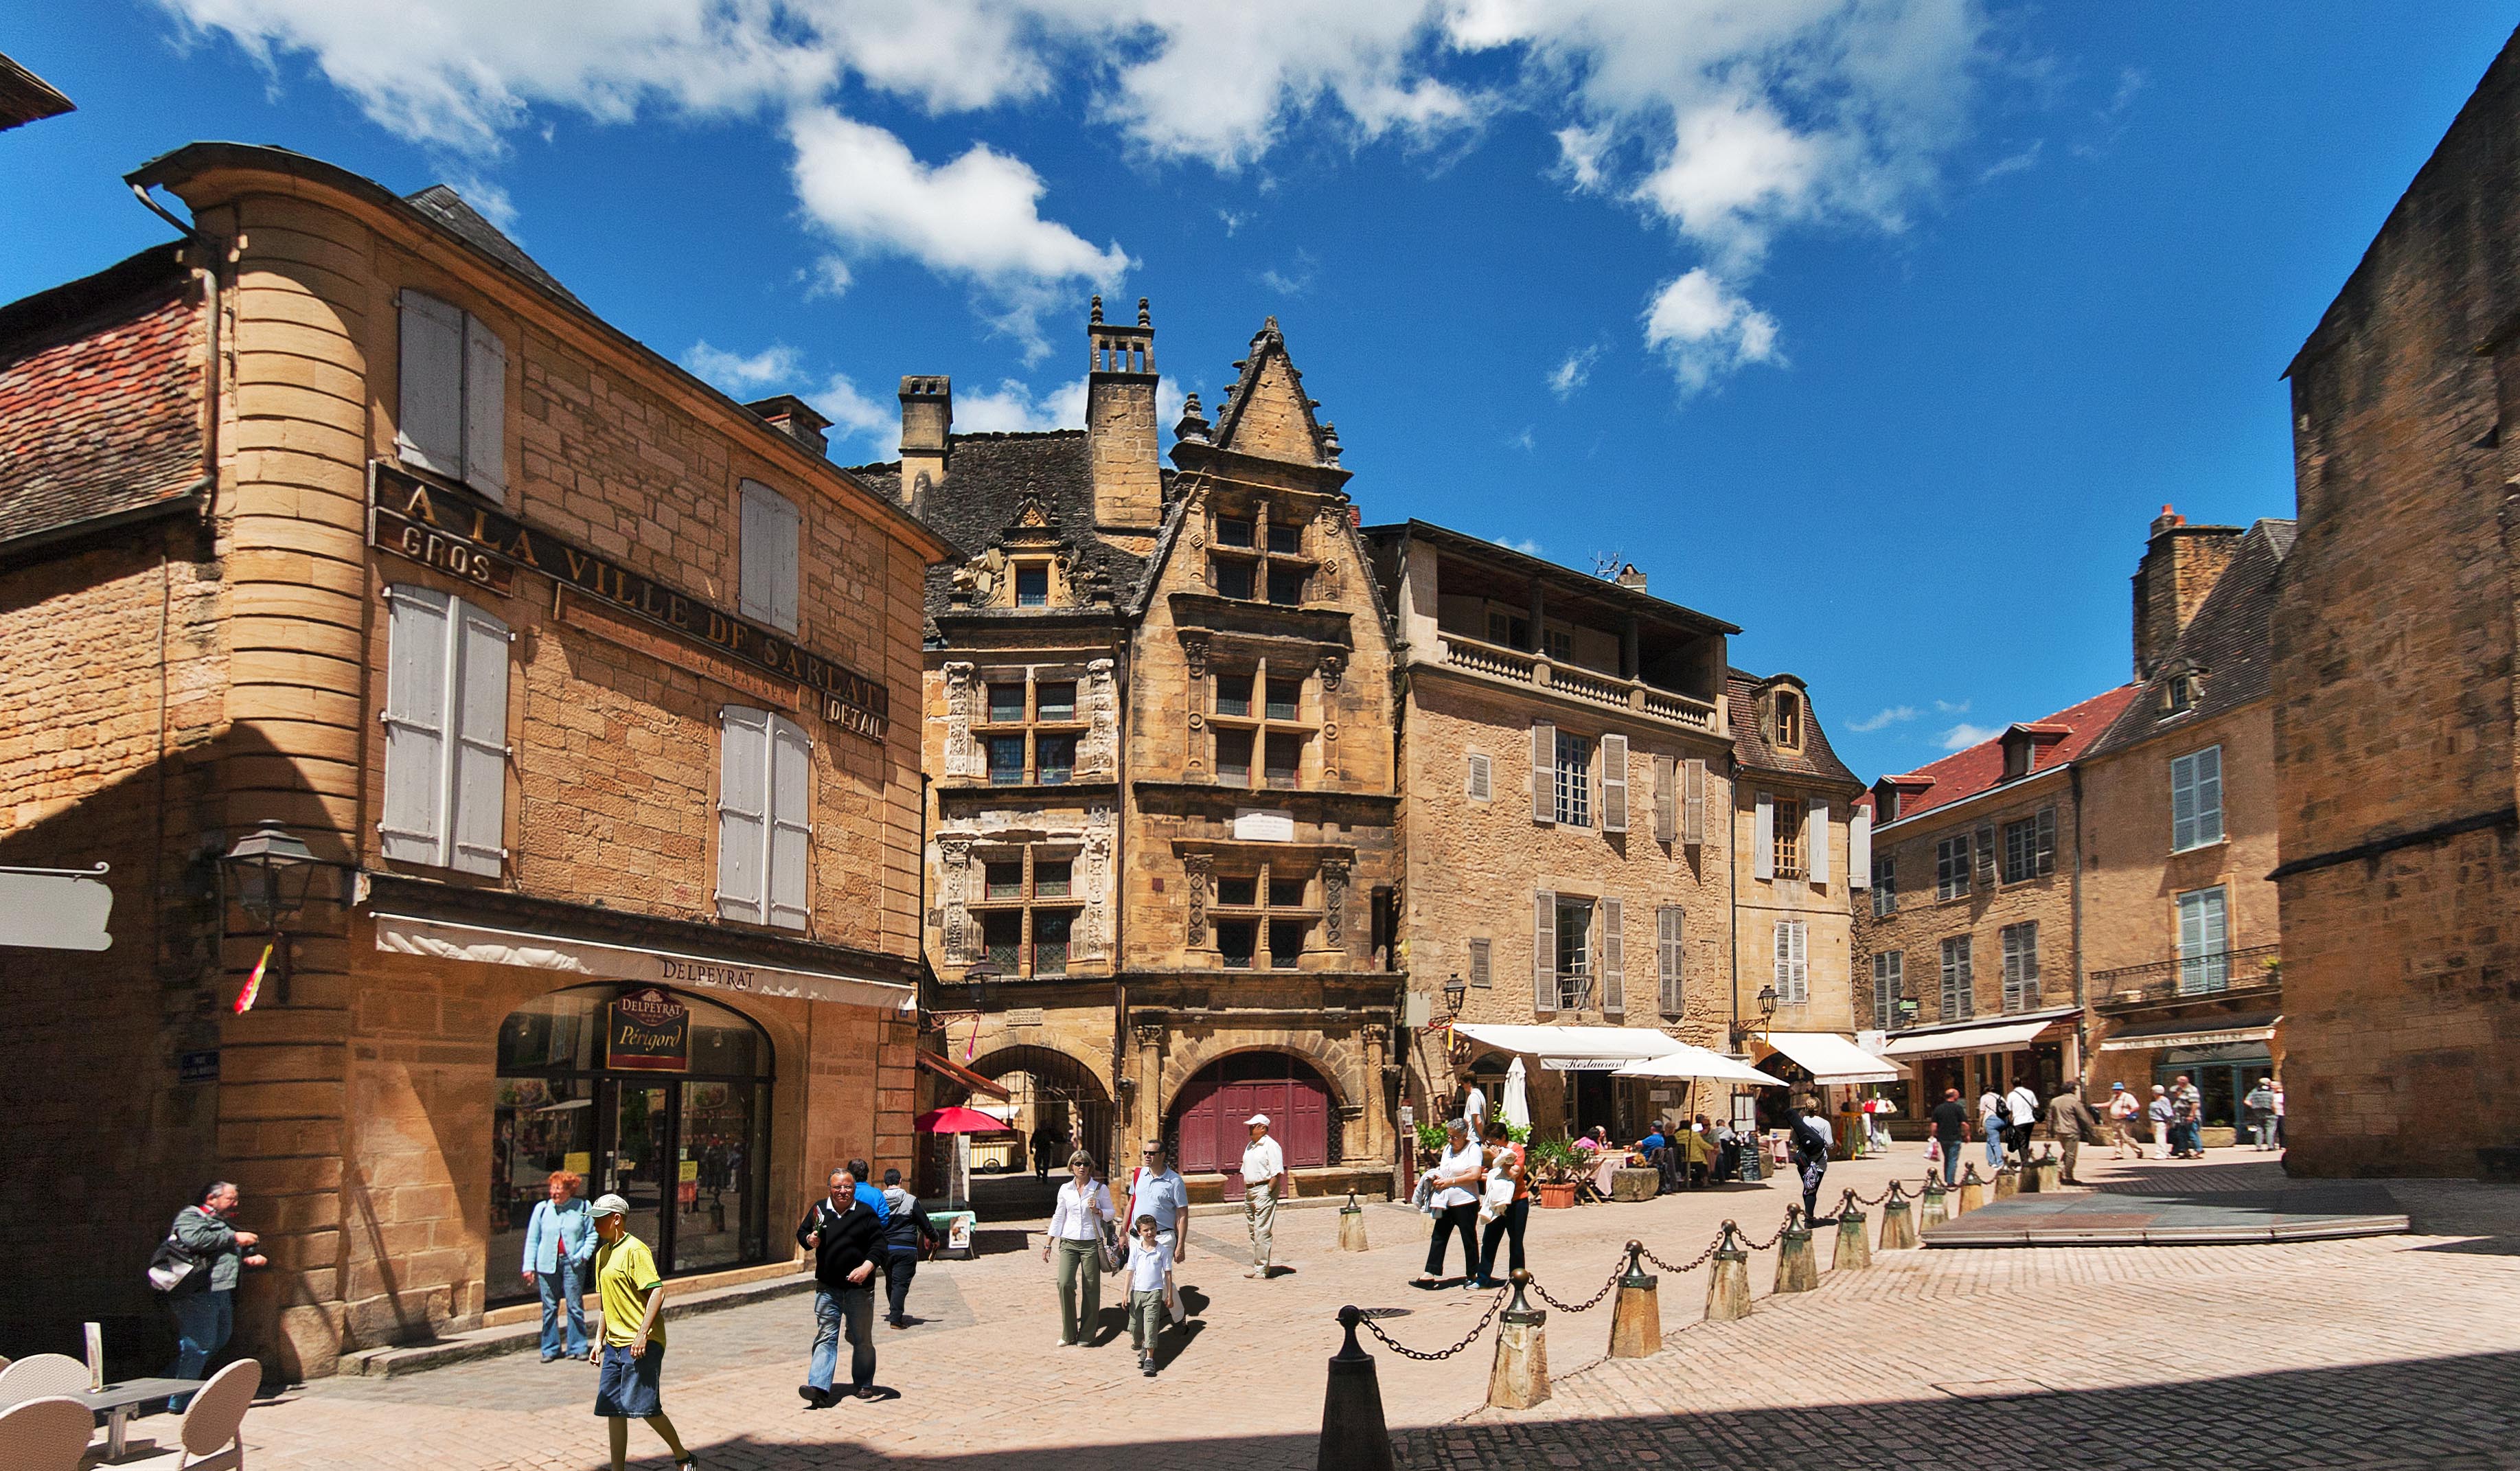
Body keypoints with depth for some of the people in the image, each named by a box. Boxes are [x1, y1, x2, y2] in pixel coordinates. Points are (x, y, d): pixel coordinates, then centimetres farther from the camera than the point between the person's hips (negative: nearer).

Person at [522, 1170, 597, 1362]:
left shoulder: (582, 1208, 2)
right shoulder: (542, 1209, 5)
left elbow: (592, 1233, 9)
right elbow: (532, 1239, 8)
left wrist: (585, 1254, -5)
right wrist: (529, 1266, 3)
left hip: (573, 1263, -1)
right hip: (547, 1264, 1)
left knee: (575, 1306, -1)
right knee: (549, 1308, 5)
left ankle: (578, 1347, 8)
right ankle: (550, 1348, 15)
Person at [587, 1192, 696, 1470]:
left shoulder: (635, 1250, -12)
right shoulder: (602, 1254, 15)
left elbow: (657, 1291, -19)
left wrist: (642, 1334, -23)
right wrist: (600, 1340, 18)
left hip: (642, 1344, -8)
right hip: (615, 1343, 8)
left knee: (643, 1405, -9)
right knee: (613, 1409, 5)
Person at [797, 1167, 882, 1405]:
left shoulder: (865, 1213, -3)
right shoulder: (819, 1209, 5)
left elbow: (878, 1245, -7)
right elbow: (802, 1232, 17)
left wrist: (866, 1267, -22)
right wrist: (810, 1240, -6)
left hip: (859, 1287, -2)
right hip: (827, 1287, 2)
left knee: (862, 1339, 10)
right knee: (825, 1337, -7)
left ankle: (864, 1384, 24)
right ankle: (819, 1388, -15)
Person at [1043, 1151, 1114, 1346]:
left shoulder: (1101, 1189, 1)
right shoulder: (1065, 1189, 7)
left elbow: (1110, 1214, 7)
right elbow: (1058, 1218, 13)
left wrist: (1097, 1210, -14)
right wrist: (1048, 1244, 11)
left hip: (1091, 1243, -1)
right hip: (1068, 1243, 1)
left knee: (1090, 1288, 0)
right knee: (1065, 1284, -12)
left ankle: (1086, 1334, 13)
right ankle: (1068, 1334, 1)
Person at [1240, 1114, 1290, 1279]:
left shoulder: (1271, 1146, -9)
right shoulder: (1250, 1146, 17)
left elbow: (1277, 1173, -15)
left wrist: (1266, 1193, -18)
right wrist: (1247, 1192, 12)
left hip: (1264, 1190, -9)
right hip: (1249, 1191, 9)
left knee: (1262, 1232, -10)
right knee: (1253, 1232, 11)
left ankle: (1261, 1269, -8)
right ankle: (1256, 1266, 17)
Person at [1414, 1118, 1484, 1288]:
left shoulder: (1473, 1149, -9)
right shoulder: (1448, 1149, 14)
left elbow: (1475, 1175, -19)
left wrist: (1449, 1181, -17)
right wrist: (1436, 1177, -1)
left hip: (1465, 1202, -7)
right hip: (1445, 1203, 7)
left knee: (1468, 1239, 5)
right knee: (1439, 1237, 3)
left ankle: (1472, 1275, 16)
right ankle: (1431, 1274, 3)